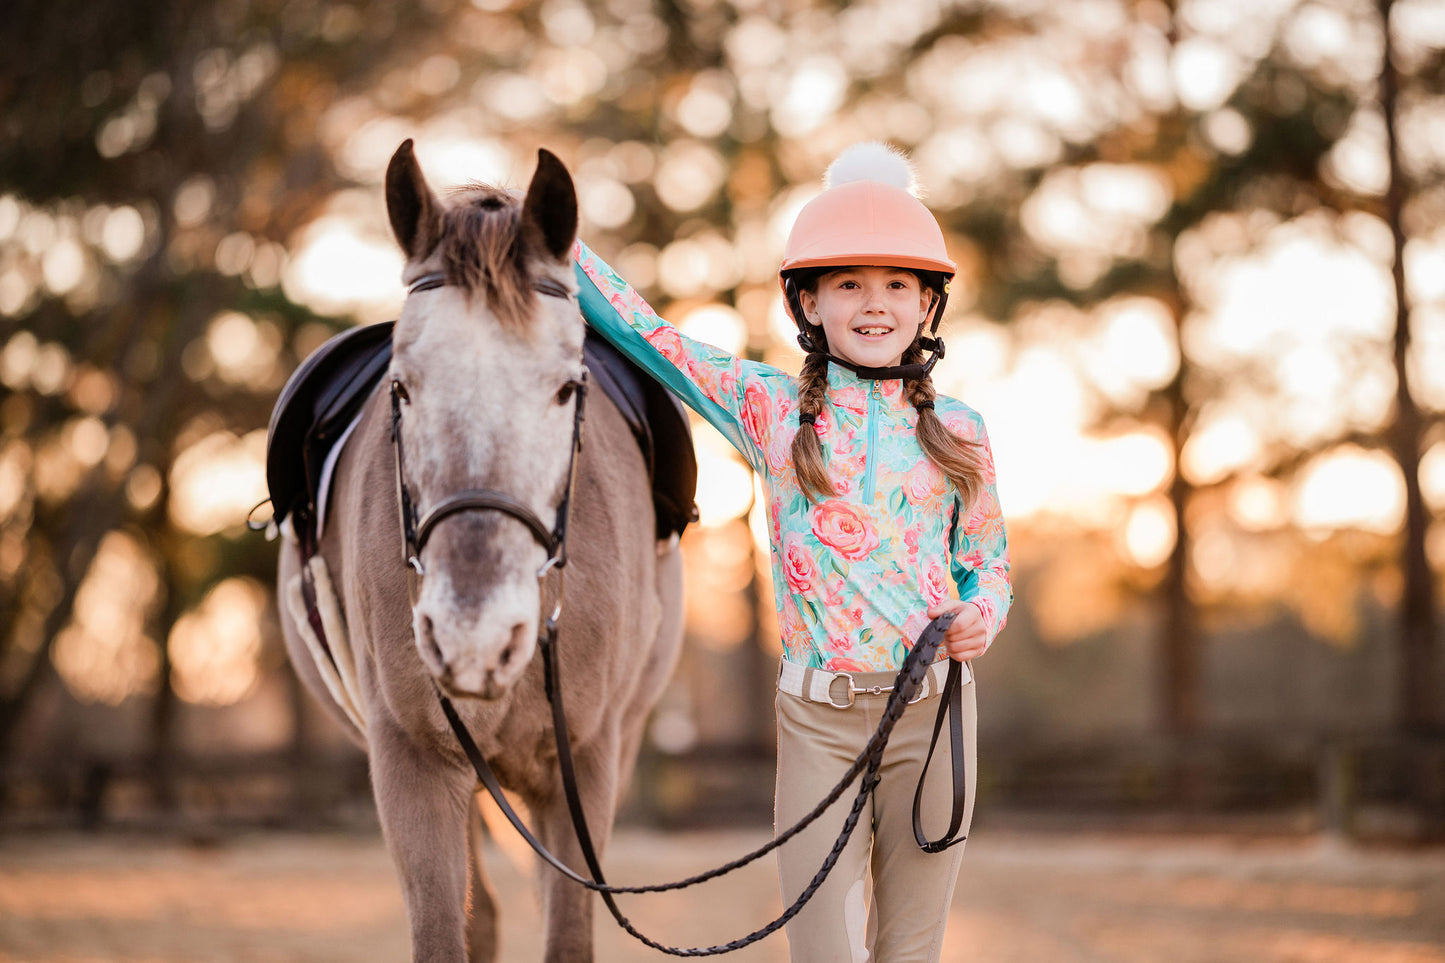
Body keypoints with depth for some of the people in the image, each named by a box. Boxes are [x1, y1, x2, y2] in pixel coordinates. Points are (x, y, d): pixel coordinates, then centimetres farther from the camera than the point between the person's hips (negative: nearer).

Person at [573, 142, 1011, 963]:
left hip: (935, 710, 1)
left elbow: (989, 562, 14)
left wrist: (983, 617, -7)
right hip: (818, 717, -1)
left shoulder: (957, 431, 5)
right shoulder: (771, 408, 2)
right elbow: (643, 333, 6)